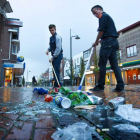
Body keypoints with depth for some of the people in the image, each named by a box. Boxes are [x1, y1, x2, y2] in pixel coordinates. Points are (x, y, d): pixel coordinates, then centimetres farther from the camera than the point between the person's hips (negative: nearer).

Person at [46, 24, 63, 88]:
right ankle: (56, 84, 21)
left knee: (56, 70, -13)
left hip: (58, 55, -9)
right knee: (55, 70, 12)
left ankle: (58, 84, -7)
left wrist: (53, 57, -21)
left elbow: (58, 49, -21)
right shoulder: (51, 37, 13)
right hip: (54, 55, 9)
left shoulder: (58, 37, -14)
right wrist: (48, 50, 3)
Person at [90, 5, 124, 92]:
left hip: (108, 42, -9)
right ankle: (120, 86, 1)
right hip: (114, 42, 9)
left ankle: (100, 86, -7)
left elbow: (101, 31, -9)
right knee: (114, 65, 4)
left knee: (102, 64, -9)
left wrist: (96, 42, 0)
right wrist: (101, 40, 17)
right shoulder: (108, 16, 28)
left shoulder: (103, 16, -1)